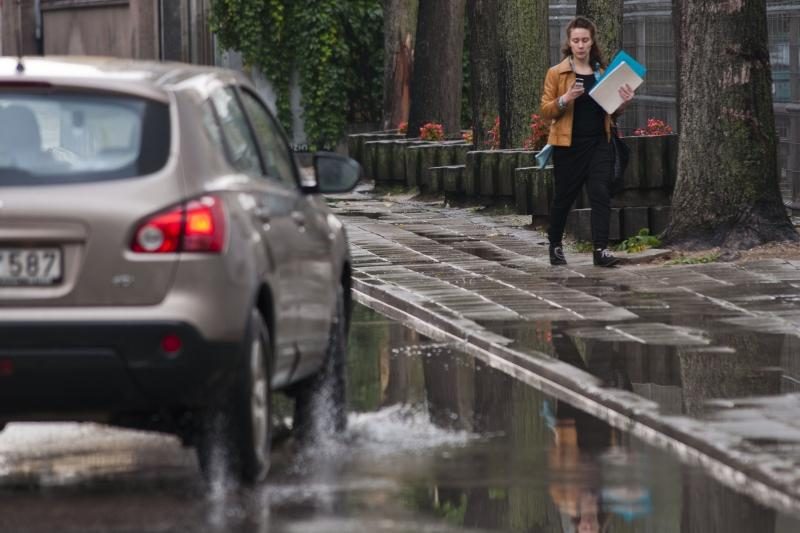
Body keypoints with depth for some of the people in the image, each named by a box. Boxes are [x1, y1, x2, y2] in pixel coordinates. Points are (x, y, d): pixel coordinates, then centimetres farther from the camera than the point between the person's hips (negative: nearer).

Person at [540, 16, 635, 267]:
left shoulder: (603, 73, 10)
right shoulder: (557, 73, 0)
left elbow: (612, 113, 18)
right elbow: (546, 111, -2)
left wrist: (622, 103, -5)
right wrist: (565, 100, -20)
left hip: (600, 144, 2)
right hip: (568, 145, -2)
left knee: (601, 194, -10)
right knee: (564, 196, 8)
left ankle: (601, 249, -14)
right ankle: (555, 245, 27)